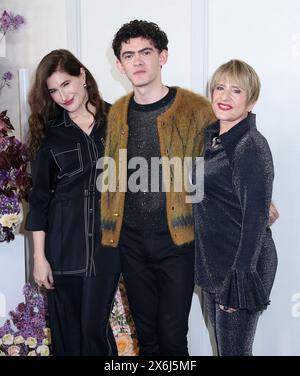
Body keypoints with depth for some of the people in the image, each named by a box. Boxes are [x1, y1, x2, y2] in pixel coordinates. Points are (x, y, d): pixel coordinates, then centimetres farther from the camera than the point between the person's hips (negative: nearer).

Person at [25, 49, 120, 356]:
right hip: (63, 246, 1)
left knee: (95, 327, 0)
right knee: (66, 329, 9)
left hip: (106, 242, -1)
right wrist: (39, 256, -1)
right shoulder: (49, 132, 2)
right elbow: (39, 196, 2)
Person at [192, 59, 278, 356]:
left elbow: (256, 216, -20)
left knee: (233, 349, 4)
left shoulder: (251, 146, -16)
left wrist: (240, 276, -21)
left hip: (240, 266, -8)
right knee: (220, 341, 20)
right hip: (212, 262, 8)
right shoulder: (211, 136, 8)